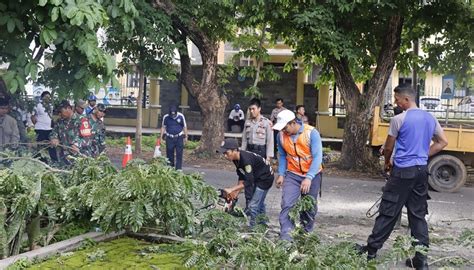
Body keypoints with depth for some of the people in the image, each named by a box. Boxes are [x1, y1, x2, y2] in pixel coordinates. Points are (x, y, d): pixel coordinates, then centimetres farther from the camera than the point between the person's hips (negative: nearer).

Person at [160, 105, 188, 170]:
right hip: (169, 138, 1)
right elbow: (163, 127, 9)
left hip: (179, 138, -1)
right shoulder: (166, 117, -3)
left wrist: (186, 136, 5)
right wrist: (162, 136, 5)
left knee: (179, 154, -4)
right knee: (169, 154, 6)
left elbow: (184, 127, 5)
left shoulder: (181, 116, -4)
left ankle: (178, 169, -1)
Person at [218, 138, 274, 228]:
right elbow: (241, 176, 4)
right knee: (259, 203, 20)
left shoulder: (246, 159, -34)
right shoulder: (236, 159, -7)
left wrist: (232, 189, -31)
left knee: (253, 206, -13)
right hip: (255, 178, 10)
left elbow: (248, 182, -32)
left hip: (265, 178, -10)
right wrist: (237, 192, -3)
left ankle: (251, 226, -5)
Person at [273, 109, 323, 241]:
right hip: (292, 174, 2)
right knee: (287, 204, -15)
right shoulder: (281, 136, -7)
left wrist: (309, 178, -29)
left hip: (312, 175, -1)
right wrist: (281, 174, -1)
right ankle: (285, 235, -16)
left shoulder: (311, 133, -19)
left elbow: (317, 156, -21)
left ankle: (306, 233, 28)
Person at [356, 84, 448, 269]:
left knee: (388, 212, 2)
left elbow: (388, 147, -3)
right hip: (422, 171, 6)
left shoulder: (399, 119, -11)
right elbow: (442, 142, 15)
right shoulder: (430, 118, 8)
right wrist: (424, 155, 15)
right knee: (418, 215, 8)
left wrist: (387, 163, 16)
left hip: (403, 171, -6)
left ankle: (371, 250, 13)